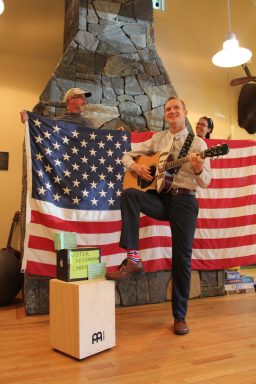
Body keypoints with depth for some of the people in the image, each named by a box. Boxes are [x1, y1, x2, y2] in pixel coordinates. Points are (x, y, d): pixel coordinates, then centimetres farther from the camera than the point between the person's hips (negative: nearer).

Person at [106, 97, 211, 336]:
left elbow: (205, 183, -2)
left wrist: (198, 169, -24)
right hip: (159, 198, 2)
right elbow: (127, 156, 18)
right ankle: (133, 259, -27)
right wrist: (135, 166, -5)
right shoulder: (158, 139, 13)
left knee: (182, 257, -2)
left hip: (184, 200, -2)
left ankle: (180, 316, 15)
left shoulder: (198, 143, 4)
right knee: (129, 194, -30)